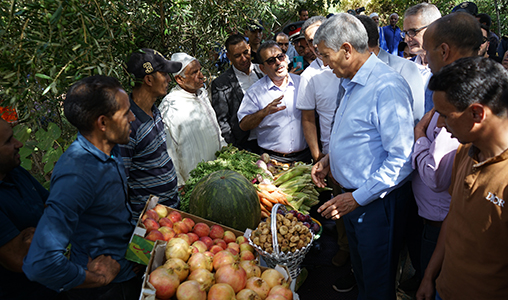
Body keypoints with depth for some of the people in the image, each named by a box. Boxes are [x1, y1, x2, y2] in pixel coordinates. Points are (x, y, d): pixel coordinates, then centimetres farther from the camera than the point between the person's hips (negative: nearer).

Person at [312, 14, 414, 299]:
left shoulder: (388, 86, -23)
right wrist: (330, 158, 8)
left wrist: (357, 198, -23)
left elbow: (401, 158, -25)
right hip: (353, 198, 9)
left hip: (377, 203, -9)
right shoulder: (353, 84, 9)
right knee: (361, 273, 25)